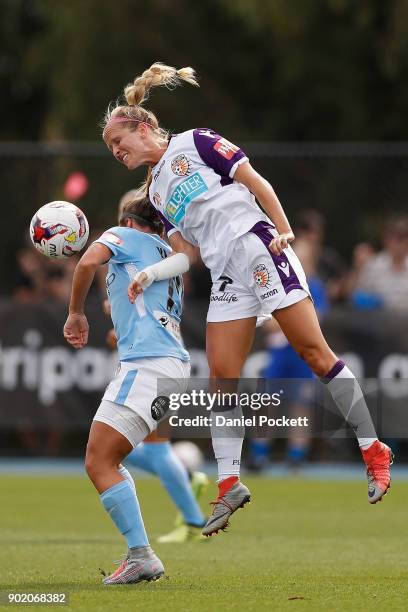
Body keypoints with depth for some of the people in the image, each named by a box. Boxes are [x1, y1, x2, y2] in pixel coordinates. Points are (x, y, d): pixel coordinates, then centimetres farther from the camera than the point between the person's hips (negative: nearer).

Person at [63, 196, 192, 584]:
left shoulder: (125, 235, 6)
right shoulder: (168, 255, 29)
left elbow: (88, 262, -13)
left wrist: (76, 312, 0)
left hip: (146, 364, -9)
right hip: (176, 365, 9)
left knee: (98, 464, -10)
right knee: (108, 462, 15)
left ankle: (141, 556, -20)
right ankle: (138, 555, 7)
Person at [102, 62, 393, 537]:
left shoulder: (192, 143, 2)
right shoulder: (155, 190, 21)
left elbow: (255, 182, -3)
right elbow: (185, 249, 14)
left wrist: (283, 230, -12)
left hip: (257, 249, -7)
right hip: (224, 276, 7)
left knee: (314, 351, -8)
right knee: (222, 375, -2)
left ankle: (374, 451, -2)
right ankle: (229, 485, 0)